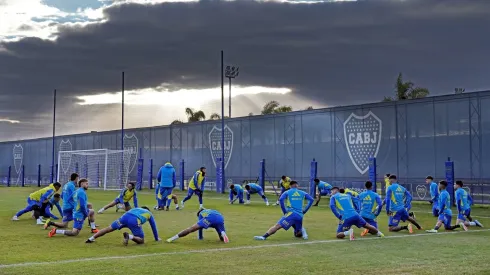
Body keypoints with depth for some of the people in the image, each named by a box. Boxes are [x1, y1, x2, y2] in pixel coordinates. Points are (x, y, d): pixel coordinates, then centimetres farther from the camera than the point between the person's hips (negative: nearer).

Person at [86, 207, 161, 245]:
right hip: (135, 220, -4)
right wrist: (157, 238, 51)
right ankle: (129, 236, -24)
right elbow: (154, 227, 38)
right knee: (141, 241, 4)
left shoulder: (136, 209, 44)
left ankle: (91, 238, 1)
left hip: (125, 216, 4)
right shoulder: (149, 213, 35)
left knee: (108, 229, 12)